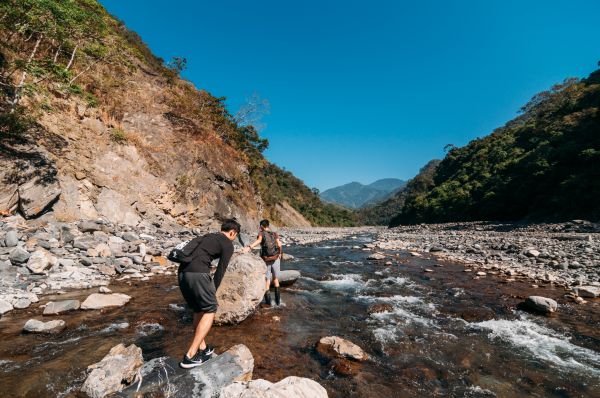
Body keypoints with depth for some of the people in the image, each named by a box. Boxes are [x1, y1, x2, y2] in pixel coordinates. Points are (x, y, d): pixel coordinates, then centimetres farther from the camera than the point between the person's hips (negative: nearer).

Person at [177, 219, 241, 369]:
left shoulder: (207, 236, 28)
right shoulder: (228, 244, 5)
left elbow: (187, 249, 18)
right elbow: (220, 270, 4)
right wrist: (213, 290, 12)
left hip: (182, 272, 8)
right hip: (198, 273, -8)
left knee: (198, 310, 22)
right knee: (209, 311, 7)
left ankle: (202, 349, 30)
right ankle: (190, 356, 6)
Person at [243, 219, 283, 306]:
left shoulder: (261, 233, 1)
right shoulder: (275, 234, 6)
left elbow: (258, 240, -23)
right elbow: (279, 244, -10)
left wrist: (249, 247, -36)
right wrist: (280, 254, 5)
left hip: (266, 260, -1)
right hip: (276, 259, 1)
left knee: (267, 281, 13)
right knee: (276, 279, 18)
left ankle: (268, 300, 12)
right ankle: (277, 299, 15)